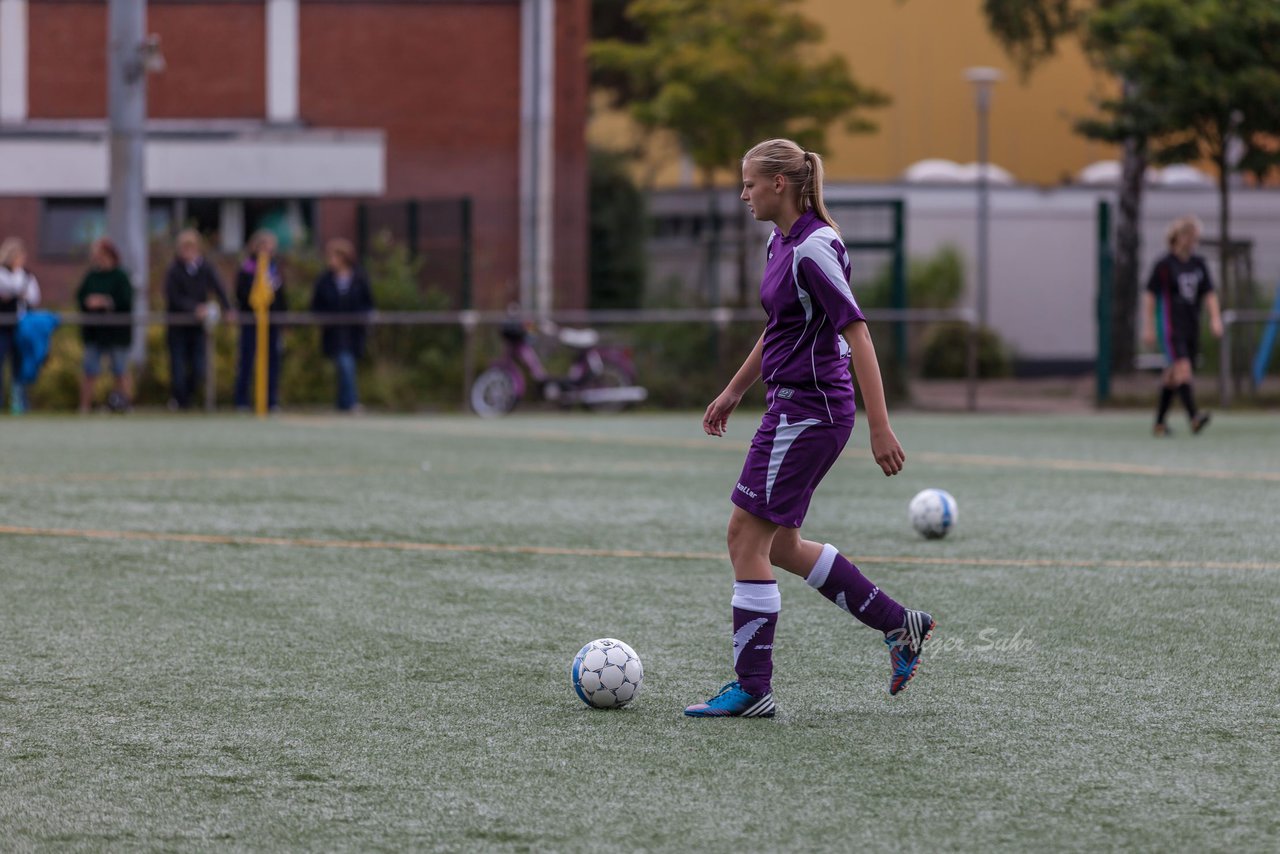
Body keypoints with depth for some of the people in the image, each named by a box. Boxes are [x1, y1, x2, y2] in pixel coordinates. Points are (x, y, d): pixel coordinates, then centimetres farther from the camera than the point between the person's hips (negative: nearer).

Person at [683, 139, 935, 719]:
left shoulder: (814, 249, -19)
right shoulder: (781, 241, 11)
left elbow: (857, 335, -22)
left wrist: (880, 429, -24)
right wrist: (735, 390, 30)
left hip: (811, 408, -10)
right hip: (792, 404, 10)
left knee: (747, 536, -6)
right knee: (779, 546, 14)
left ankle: (752, 690, -1)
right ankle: (901, 626, 23)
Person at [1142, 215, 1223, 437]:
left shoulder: (1199, 264, 10)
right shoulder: (1164, 265, -5)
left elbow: (1209, 294, 11)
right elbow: (1149, 295, -3)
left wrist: (1215, 319, -4)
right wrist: (1148, 327, -7)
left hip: (1192, 326, 6)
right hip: (1171, 326, -6)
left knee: (1172, 376, 11)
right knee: (1182, 369, -20)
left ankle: (1159, 423, 19)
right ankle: (1194, 417, -32)